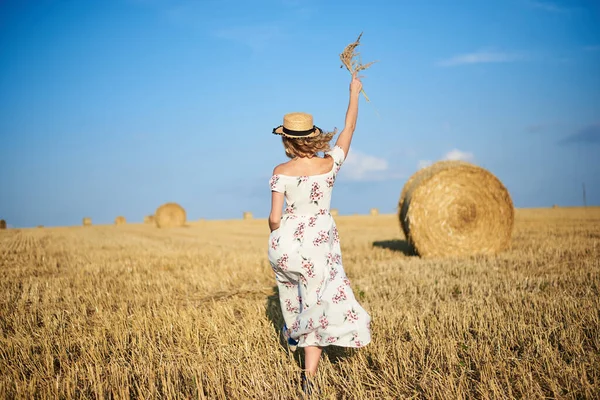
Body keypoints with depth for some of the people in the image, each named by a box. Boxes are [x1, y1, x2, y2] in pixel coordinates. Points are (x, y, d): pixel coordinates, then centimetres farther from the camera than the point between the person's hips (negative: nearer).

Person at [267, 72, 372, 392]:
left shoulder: (281, 172, -10)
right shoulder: (330, 164, -8)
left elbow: (275, 217, -10)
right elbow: (349, 128, 6)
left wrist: (277, 239, 12)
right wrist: (354, 92, 17)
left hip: (286, 243, 1)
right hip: (319, 245, -1)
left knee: (290, 280, 32)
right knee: (317, 304, 3)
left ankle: (292, 335, 53)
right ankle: (309, 375, -1)